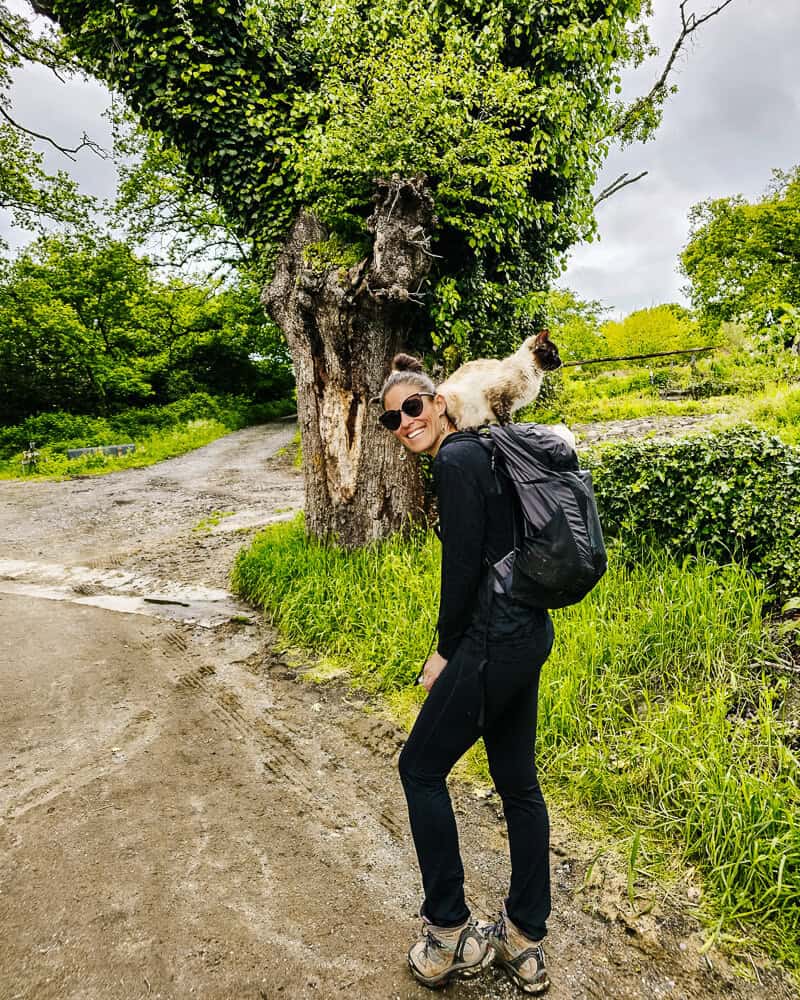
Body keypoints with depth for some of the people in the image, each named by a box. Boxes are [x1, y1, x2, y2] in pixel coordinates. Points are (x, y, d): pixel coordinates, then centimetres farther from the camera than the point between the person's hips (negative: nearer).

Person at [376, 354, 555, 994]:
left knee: (421, 768, 8)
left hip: (493, 640, -10)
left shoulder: (454, 462, -15)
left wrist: (445, 652, -6)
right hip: (530, 632, 10)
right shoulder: (482, 451, 14)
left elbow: (463, 566, -18)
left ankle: (451, 933, 21)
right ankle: (525, 942, 32)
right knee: (517, 780, 17)